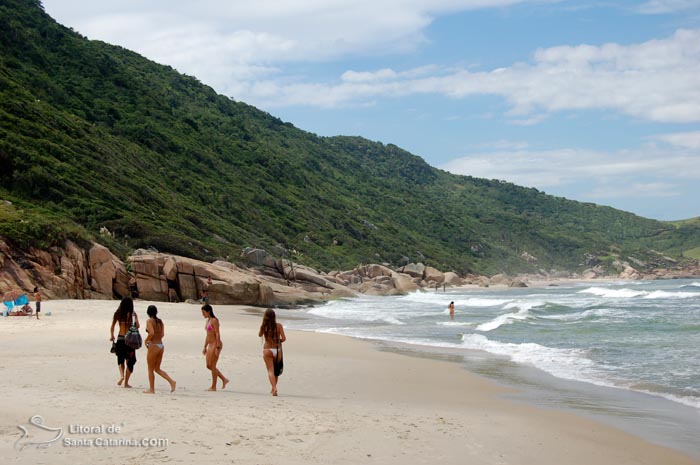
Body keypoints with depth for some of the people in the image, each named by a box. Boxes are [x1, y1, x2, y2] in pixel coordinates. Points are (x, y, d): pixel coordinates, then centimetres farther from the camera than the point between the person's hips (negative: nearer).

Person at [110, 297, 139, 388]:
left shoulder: (117, 314, 2)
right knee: (130, 361, 8)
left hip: (120, 338, 2)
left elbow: (112, 327, 6)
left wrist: (112, 336, 23)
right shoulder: (133, 314, -5)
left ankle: (121, 375, -10)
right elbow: (138, 326, -11)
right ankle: (126, 382, 9)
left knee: (120, 359, 16)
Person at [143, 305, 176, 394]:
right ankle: (171, 381, 0)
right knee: (157, 369, 15)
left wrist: (146, 341, -8)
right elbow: (162, 334, 6)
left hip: (153, 346, -7)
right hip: (161, 346, 7)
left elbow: (152, 333, -23)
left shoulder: (150, 321, -11)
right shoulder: (160, 321, 9)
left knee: (150, 370, 5)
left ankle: (152, 389, 10)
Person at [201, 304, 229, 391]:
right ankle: (224, 379, 18)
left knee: (212, 365, -5)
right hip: (210, 345, 9)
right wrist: (205, 347, 19)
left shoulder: (214, 320, -13)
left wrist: (217, 347, -21)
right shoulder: (208, 320, 14)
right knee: (209, 365, 10)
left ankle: (213, 387, 3)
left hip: (215, 344, -9)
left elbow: (217, 334, -17)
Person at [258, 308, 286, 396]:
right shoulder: (279, 326, -5)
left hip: (267, 350, -1)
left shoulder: (263, 326, -3)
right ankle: (273, 388, 29)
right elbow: (284, 338, -8)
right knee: (276, 371, 18)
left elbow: (260, 335, 17)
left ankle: (274, 388, -23)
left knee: (270, 371, -3)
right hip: (277, 350, 1)